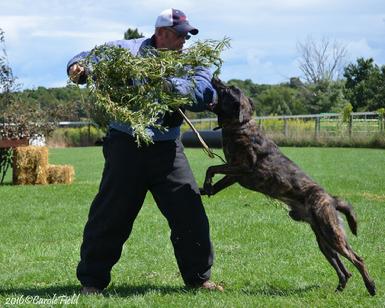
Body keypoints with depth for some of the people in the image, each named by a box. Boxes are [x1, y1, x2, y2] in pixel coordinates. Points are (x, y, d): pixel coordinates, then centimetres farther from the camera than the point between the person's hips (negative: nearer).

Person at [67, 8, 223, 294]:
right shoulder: (128, 50, 2)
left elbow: (203, 93, -12)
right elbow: (89, 56, 11)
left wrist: (166, 83, -24)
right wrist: (78, 68, -12)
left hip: (166, 148, 2)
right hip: (126, 143, -2)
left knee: (190, 213, 2)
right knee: (111, 214, 3)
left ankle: (199, 277, 17)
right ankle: (91, 280, 14)